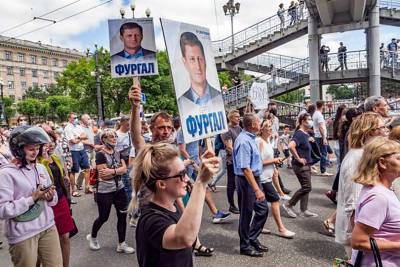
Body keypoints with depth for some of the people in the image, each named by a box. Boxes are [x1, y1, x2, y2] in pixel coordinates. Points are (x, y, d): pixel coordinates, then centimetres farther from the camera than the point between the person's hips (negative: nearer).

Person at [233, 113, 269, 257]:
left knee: (263, 209, 16)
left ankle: (252, 239, 31)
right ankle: (245, 246, 23)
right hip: (246, 181, -9)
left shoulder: (250, 138, 7)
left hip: (254, 178, 9)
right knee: (246, 213, 6)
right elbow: (245, 169, -28)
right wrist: (257, 189, -29)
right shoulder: (244, 141, -24)